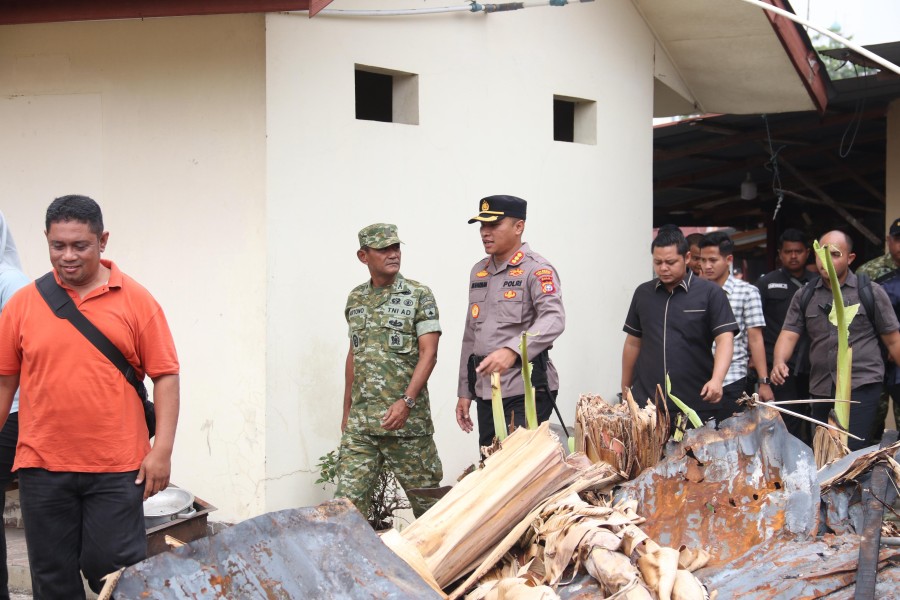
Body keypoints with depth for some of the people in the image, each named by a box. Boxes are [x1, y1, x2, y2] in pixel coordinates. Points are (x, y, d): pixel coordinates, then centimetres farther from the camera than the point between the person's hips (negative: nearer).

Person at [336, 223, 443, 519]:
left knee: (426, 499, 6)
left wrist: (406, 401, -21)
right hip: (360, 422, 4)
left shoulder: (419, 295, -2)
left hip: (407, 418, -4)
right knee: (348, 500, -2)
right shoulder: (355, 298, 13)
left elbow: (428, 353, -9)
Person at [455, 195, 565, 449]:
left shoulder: (536, 269, -8)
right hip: (485, 390, 7)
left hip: (526, 389, -7)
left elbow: (554, 320, -25)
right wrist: (464, 391, 17)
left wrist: (512, 351, -40)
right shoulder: (478, 272, 15)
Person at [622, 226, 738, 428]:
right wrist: (625, 389, 15)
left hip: (697, 405, -3)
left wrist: (717, 379, -23)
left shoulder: (710, 293, -1)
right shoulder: (643, 293, 10)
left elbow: (725, 339, -7)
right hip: (645, 402, 3)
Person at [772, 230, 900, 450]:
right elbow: (789, 334, 0)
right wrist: (779, 362, -20)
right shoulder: (804, 296, 8)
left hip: (862, 387, -4)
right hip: (821, 390, 4)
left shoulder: (870, 292, -1)